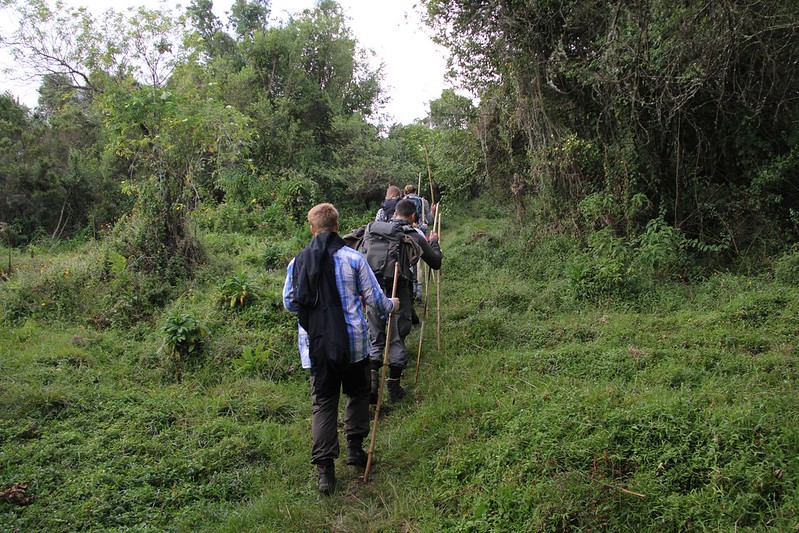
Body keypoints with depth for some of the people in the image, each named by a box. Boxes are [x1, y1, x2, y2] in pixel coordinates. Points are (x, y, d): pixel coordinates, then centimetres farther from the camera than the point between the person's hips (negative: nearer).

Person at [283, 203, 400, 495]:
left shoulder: (296, 262, 0)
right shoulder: (353, 258, -7)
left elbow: (289, 303, 9)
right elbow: (374, 299, -4)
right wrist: (391, 306, 19)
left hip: (315, 346, 2)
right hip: (352, 342, -2)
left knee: (323, 403, 9)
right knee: (357, 394, 21)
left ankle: (325, 468, 6)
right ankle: (355, 447, 25)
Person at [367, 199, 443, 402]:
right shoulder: (415, 237, 2)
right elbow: (436, 263, 12)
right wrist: (434, 243, 31)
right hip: (399, 293, -2)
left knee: (375, 339, 12)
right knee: (397, 339, 10)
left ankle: (371, 379, -4)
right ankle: (394, 388, 18)